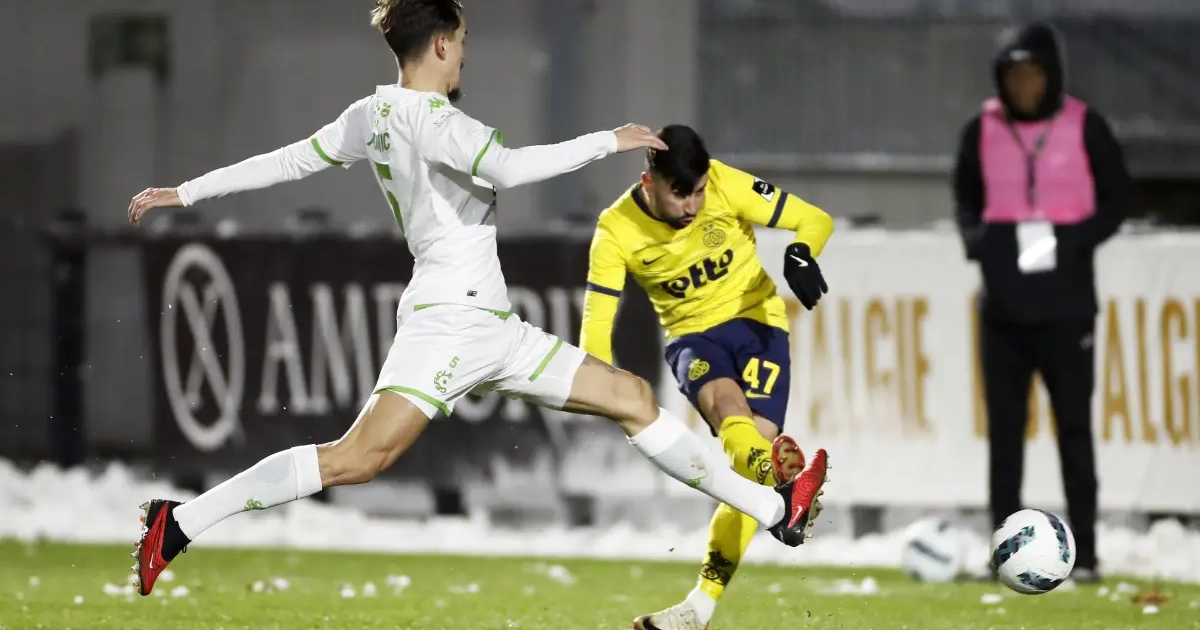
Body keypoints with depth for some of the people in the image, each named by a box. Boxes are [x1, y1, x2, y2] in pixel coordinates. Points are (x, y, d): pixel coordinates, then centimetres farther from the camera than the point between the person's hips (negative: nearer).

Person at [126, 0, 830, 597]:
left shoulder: (372, 115, 14)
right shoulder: (427, 117, -13)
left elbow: (289, 160, 18)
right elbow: (509, 168, -28)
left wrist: (187, 192, 28)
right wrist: (607, 142, -18)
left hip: (493, 328, 10)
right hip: (447, 320, -10)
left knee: (634, 397, 9)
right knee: (359, 457, -19)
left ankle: (773, 509, 11)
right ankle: (183, 522, -16)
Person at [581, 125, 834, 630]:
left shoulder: (727, 186, -15)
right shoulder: (616, 231, -13)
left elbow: (814, 220, -9)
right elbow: (596, 320, -12)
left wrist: (799, 256, -32)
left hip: (756, 321, 0)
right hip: (693, 337, 0)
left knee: (751, 449, -18)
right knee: (725, 401, -35)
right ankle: (779, 481, -66)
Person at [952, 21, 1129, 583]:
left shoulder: (1083, 127, -2)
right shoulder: (982, 131, 5)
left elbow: (1116, 196, 3)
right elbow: (966, 196, 16)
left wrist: (1079, 240, -13)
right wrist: (976, 238, -4)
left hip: (1065, 302, -3)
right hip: (1004, 303, 3)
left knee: (1074, 426, -1)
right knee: (1004, 427, 5)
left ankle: (1084, 552, 2)